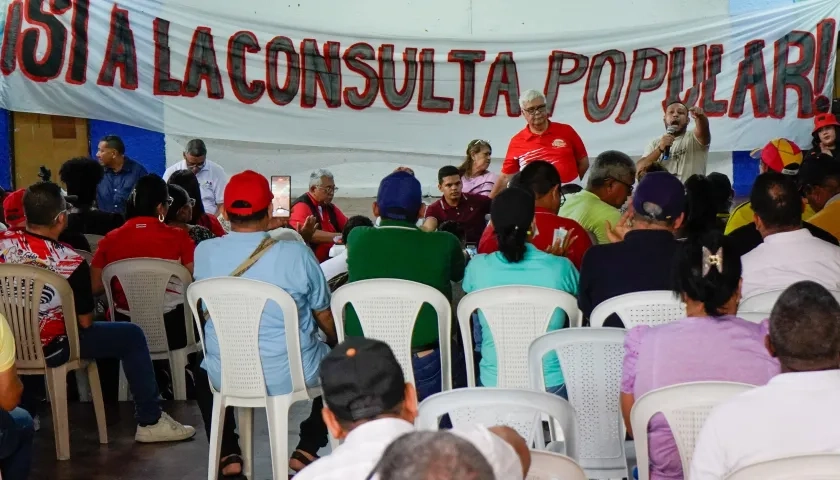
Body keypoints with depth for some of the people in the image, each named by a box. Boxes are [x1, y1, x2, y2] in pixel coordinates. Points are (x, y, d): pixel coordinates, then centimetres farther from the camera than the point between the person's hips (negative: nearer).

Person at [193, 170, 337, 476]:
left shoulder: (203, 253, -8)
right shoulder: (296, 253, -16)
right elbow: (326, 318, -3)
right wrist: (339, 346, 20)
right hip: (293, 374, -2)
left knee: (202, 370, 37)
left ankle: (229, 456, 27)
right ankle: (306, 451, 19)